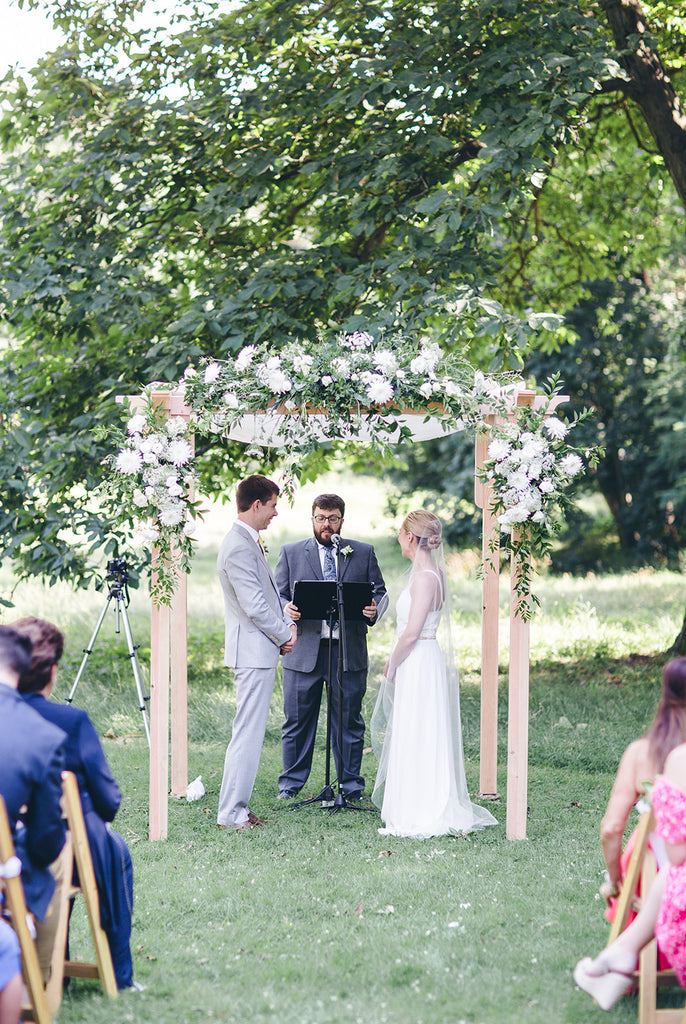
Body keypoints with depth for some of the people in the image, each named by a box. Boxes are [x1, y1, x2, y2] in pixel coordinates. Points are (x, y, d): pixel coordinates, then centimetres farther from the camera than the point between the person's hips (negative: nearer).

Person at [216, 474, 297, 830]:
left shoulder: (248, 542, 14)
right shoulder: (239, 547, -19)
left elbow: (270, 594, 21)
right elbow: (254, 607, -21)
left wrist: (286, 624, 6)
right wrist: (284, 634, -8)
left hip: (260, 651, 11)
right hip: (254, 652, -11)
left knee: (249, 733, 13)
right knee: (248, 733, -8)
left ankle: (235, 808, 18)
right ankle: (231, 813, -5)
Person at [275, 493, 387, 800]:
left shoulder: (363, 553, 11)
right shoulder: (291, 553, 9)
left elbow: (379, 593, 11)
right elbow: (278, 595, 7)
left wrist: (374, 610, -12)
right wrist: (287, 609, -16)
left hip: (349, 651, 0)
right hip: (304, 650, 0)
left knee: (350, 722, 5)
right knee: (297, 720, 4)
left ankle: (351, 784, 15)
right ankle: (291, 783, 16)